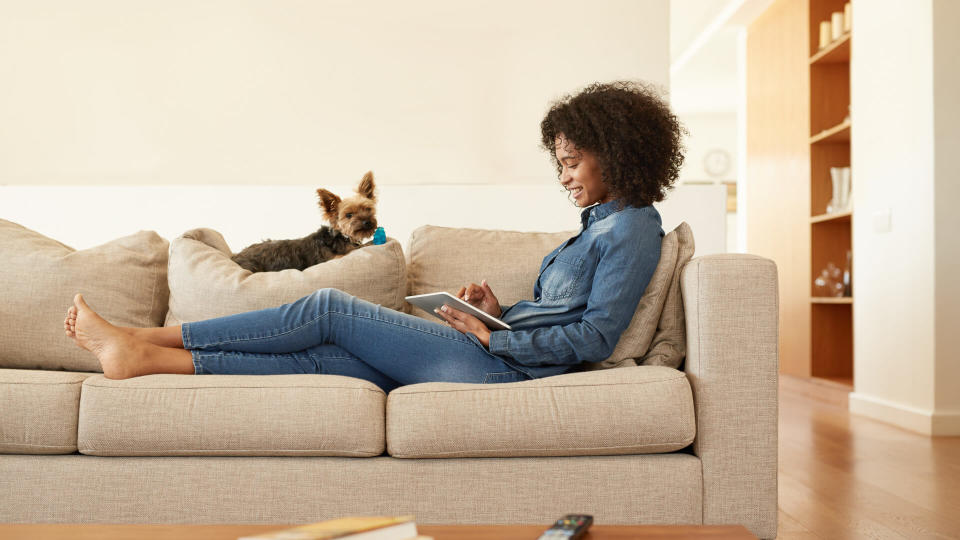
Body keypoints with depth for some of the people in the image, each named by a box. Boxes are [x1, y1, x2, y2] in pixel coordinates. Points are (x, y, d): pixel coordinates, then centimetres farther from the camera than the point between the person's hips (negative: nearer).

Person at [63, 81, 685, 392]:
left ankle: (144, 343, -1)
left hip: (500, 367, -8)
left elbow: (595, 337, -16)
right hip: (497, 353, 8)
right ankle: (144, 355, -2)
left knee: (328, 309, -8)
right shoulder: (601, 223, 22)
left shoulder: (633, 226, -7)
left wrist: (492, 337, -13)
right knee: (322, 358, -2)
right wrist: (501, 311, 7)